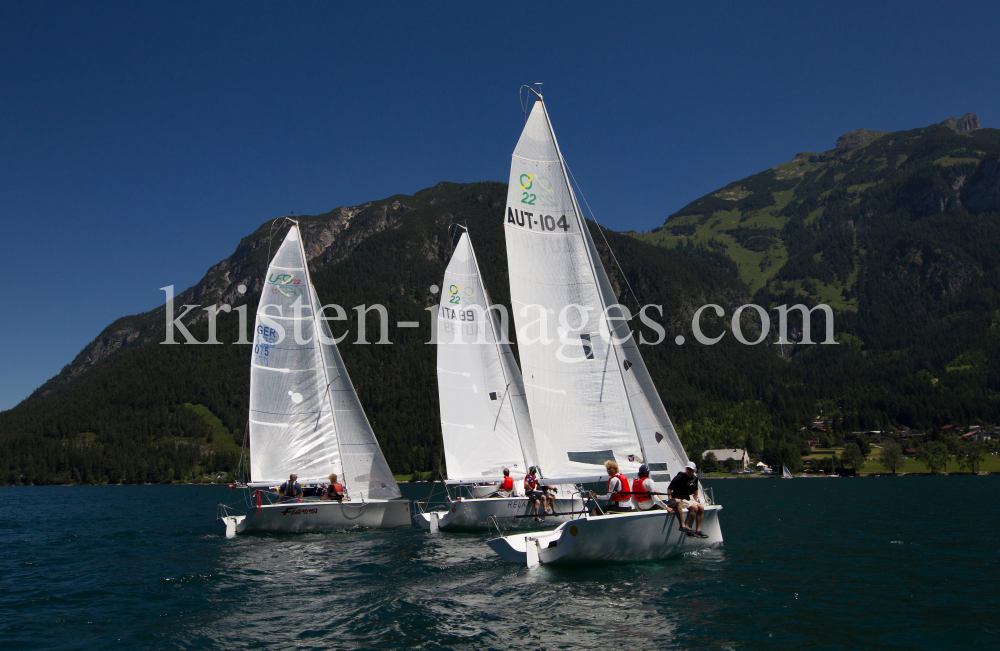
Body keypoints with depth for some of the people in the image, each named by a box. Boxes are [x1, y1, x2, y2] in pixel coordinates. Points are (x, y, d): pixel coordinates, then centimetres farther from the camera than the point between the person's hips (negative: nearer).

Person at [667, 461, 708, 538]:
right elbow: (669, 489, -14)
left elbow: (695, 490, 24)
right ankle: (689, 530, -17)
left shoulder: (695, 478, 6)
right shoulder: (679, 477, -16)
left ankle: (698, 530, -3)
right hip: (679, 499, -8)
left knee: (701, 508, -8)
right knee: (694, 508, -25)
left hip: (688, 498, 8)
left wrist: (695, 501, 15)